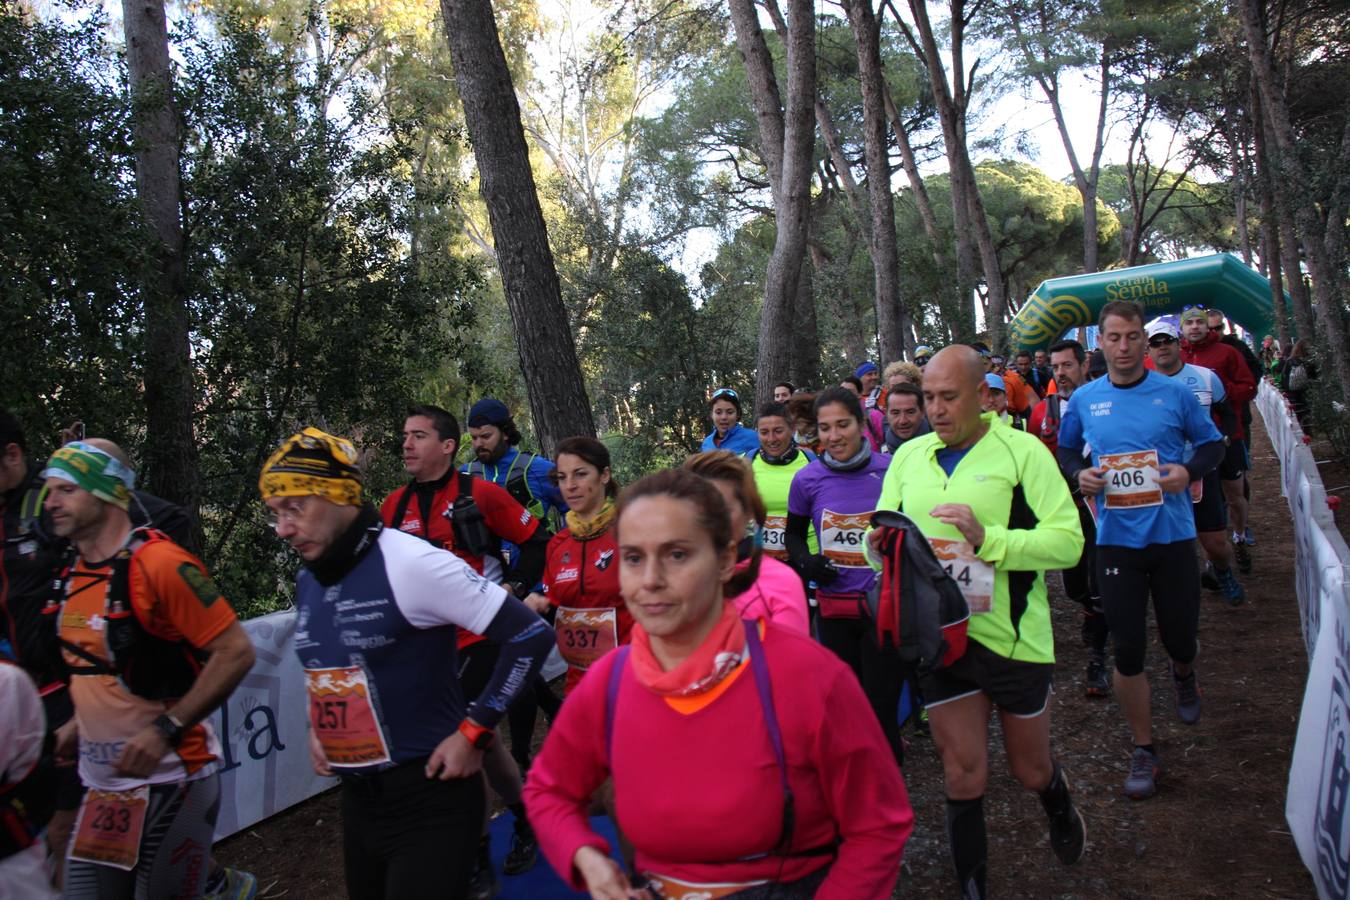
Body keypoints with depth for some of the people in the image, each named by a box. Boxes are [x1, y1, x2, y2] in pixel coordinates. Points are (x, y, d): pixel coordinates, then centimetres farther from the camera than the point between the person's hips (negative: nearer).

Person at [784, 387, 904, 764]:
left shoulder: (889, 470, -9)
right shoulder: (808, 479, -4)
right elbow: (794, 533, 13)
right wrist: (805, 561, -6)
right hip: (832, 608, 3)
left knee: (881, 708, 0)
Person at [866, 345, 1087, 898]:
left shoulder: (1022, 452, -9)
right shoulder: (908, 457, 6)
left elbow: (1068, 540, -15)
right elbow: (877, 538, 10)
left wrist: (988, 538, -28)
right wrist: (880, 545, -14)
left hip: (1012, 637, -2)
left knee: (1029, 768, 18)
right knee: (963, 774, 7)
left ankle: (1060, 808, 52)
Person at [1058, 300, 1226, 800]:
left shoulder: (1174, 393, -2)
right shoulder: (1083, 400, 2)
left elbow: (1213, 443, 8)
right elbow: (1065, 451, 15)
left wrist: (1189, 470, -13)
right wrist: (1079, 474, -6)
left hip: (1173, 537, 0)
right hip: (1116, 541, 0)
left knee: (1180, 640, 10)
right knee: (1127, 651, 1)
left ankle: (1183, 675, 50)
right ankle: (1144, 751, 18)